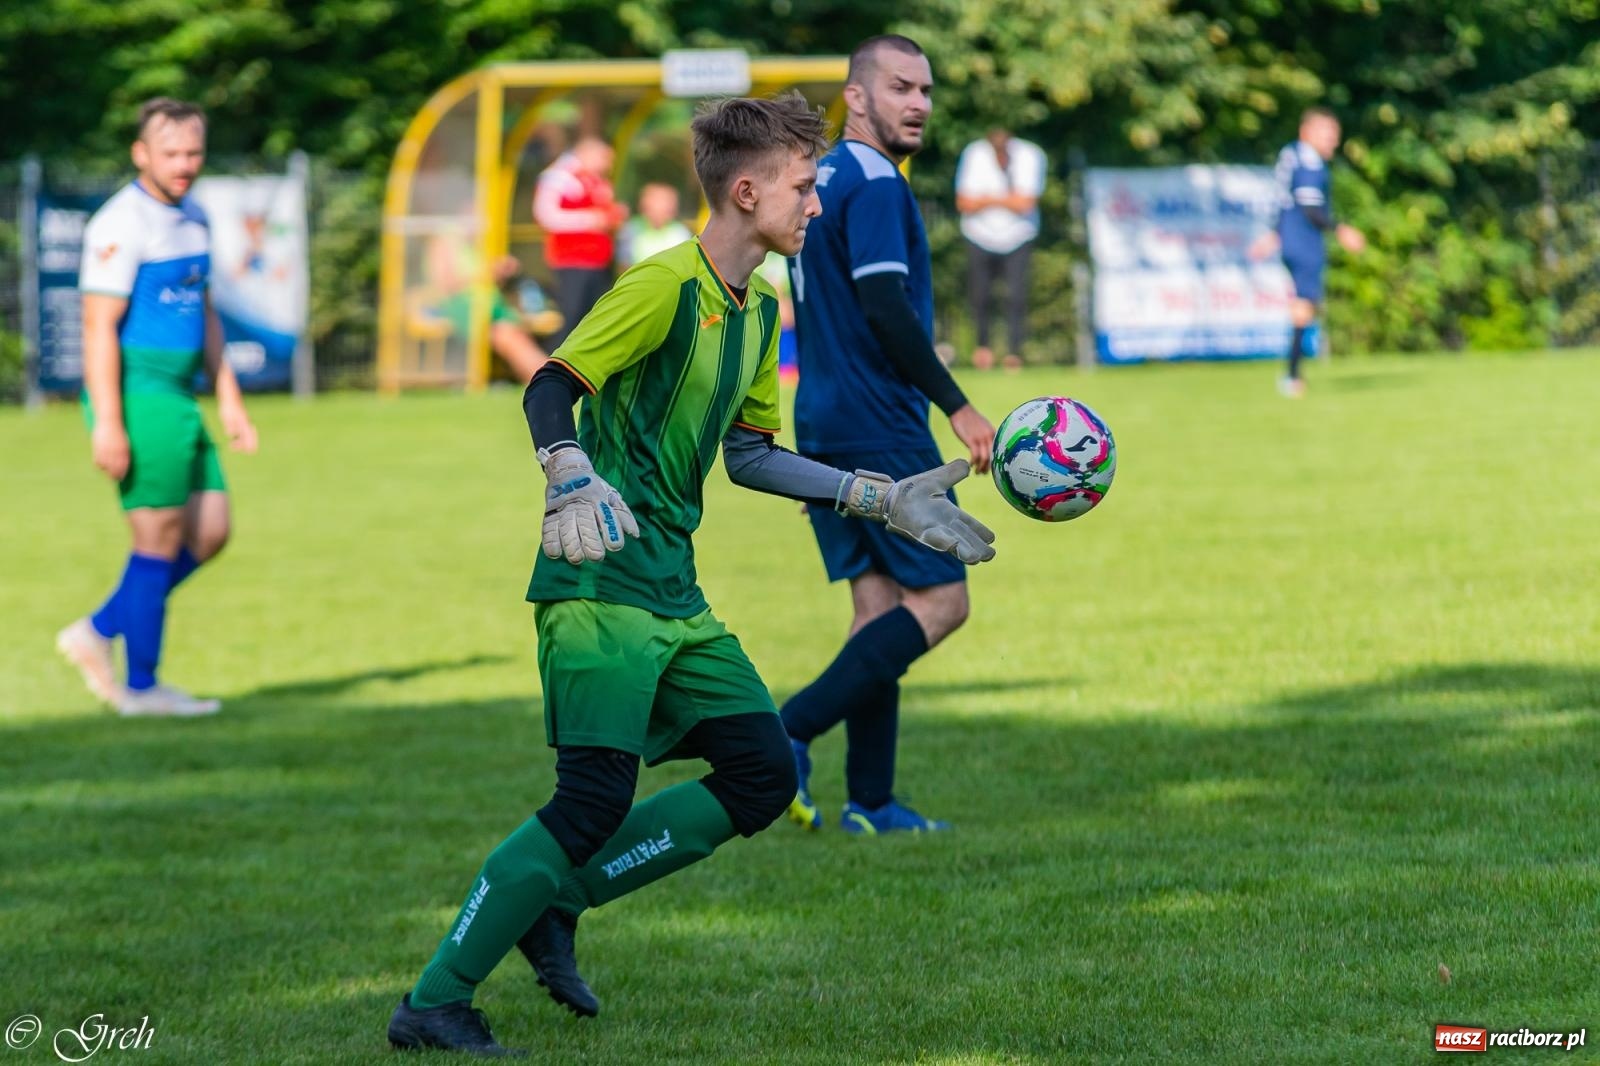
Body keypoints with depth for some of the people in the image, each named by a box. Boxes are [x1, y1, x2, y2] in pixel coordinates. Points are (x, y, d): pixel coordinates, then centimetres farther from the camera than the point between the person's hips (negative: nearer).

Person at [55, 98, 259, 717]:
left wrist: (228, 399, 16)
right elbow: (99, 326, -18)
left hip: (177, 399, 9)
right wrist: (107, 423, -22)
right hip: (137, 398, -9)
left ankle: (97, 634, 16)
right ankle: (141, 686, 6)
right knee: (160, 540, -4)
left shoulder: (191, 217, 13)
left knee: (210, 532, 8)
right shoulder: (121, 225, -15)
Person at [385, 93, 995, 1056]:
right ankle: (433, 1004, -9)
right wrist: (573, 480, -33)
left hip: (676, 597, 9)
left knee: (764, 775, 4)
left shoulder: (759, 311, 15)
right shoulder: (665, 287, -12)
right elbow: (550, 389, -15)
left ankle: (555, 906, 10)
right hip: (601, 587, -9)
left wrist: (883, 500, 21)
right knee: (595, 800, -15)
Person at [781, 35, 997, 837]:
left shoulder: (819, 181, 17)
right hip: (879, 431, -10)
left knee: (879, 603, 9)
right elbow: (883, 304, -22)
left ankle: (869, 802, 6)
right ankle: (790, 730, -14)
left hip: (823, 430, 10)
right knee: (939, 600, -6)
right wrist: (958, 409, -23)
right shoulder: (874, 184, -13)